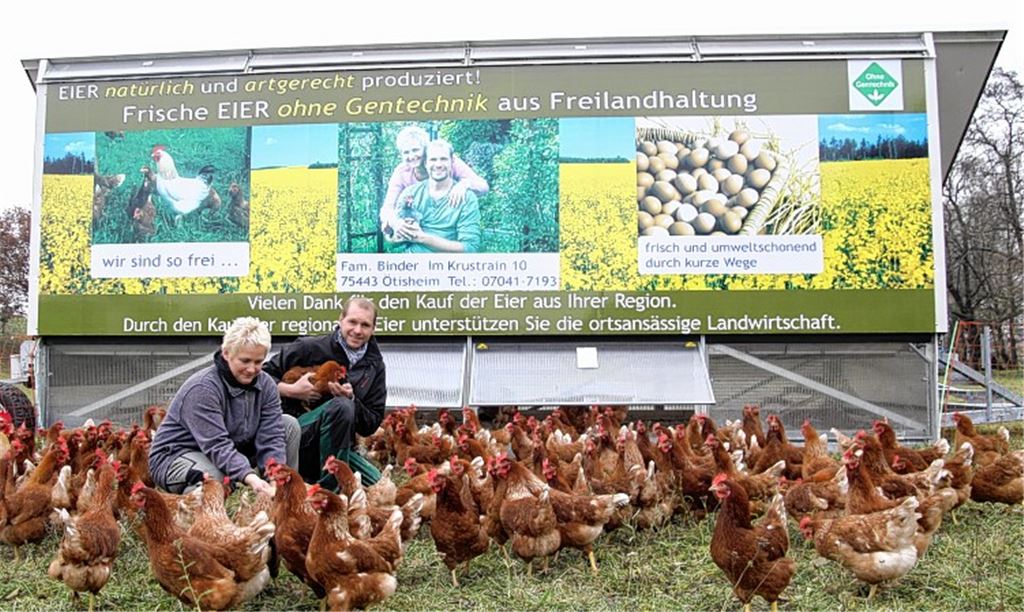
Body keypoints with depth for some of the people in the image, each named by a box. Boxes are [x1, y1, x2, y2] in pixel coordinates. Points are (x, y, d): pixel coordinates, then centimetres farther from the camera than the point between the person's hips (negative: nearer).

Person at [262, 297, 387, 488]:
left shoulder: (374, 366, 6)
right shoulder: (310, 348, -5)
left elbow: (372, 424, 2)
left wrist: (352, 400, -15)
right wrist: (291, 390, -16)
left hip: (339, 447, 6)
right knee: (341, 406, -32)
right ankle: (330, 487, -22)